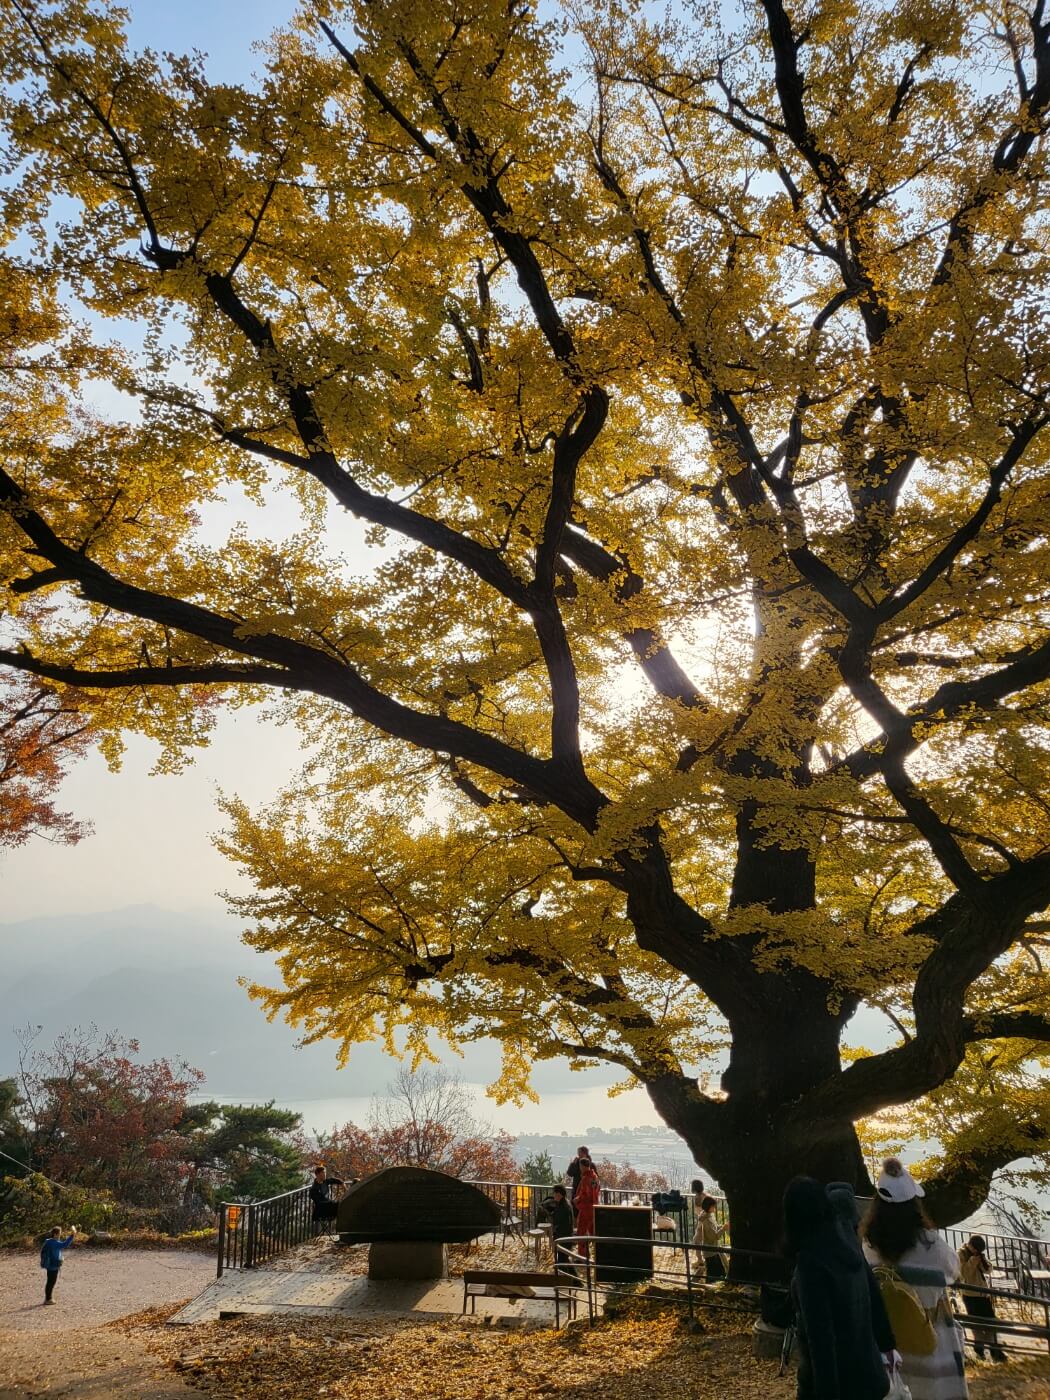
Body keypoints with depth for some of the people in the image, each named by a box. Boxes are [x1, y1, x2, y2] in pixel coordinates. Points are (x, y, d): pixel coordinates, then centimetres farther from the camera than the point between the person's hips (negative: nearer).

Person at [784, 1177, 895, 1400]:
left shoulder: (809, 1261, -25)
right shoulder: (848, 1242, -3)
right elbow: (874, 1297, 8)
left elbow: (819, 1331, -24)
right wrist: (886, 1344, 20)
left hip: (833, 1373, -7)